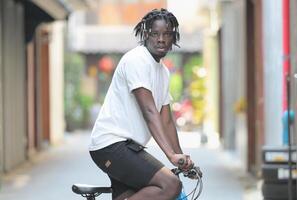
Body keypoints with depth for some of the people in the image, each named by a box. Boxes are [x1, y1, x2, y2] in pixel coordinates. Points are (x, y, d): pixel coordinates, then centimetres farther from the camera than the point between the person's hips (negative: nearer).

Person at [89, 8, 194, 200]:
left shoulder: (163, 72, 17)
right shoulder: (137, 60, -12)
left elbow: (166, 121, 18)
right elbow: (149, 111, -22)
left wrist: (182, 159, 10)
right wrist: (171, 155, -30)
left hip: (128, 147, 10)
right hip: (112, 143, -10)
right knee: (171, 185, -23)